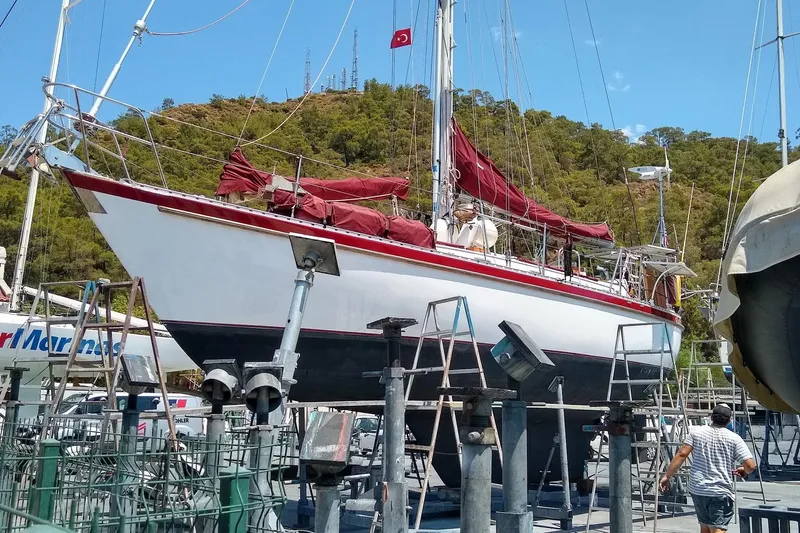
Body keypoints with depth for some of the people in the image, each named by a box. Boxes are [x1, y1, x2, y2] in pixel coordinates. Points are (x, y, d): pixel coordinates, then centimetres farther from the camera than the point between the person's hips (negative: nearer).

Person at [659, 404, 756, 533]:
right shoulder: (734, 439, -2)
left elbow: (682, 454, -5)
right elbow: (751, 465, -8)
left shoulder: (696, 432, 3)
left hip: (697, 489, 3)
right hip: (721, 492, -3)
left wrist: (667, 476, -2)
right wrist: (743, 471, 15)